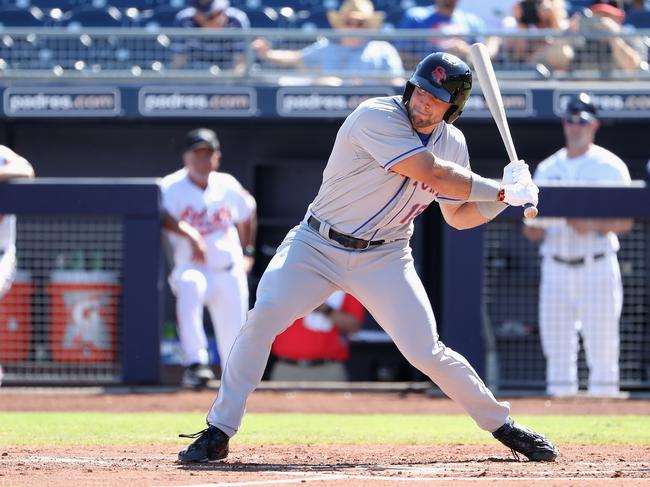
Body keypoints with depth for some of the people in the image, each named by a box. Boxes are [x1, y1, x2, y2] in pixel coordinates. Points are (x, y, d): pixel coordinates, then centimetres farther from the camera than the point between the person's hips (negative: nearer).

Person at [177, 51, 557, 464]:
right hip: (317, 245, -3)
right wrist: (503, 191, -20)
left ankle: (503, 424, 11)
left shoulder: (453, 143, 1)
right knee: (263, 318, -21)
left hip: (384, 259, 3)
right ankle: (219, 432, -12)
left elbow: (458, 215, 11)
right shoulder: (377, 117, -21)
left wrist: (500, 201, -9)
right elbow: (433, 174, -27)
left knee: (426, 350, -9)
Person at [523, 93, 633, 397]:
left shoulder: (610, 167, 3)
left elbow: (625, 223, -3)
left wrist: (592, 225, -20)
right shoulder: (547, 169, 15)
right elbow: (531, 232, 14)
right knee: (557, 350, 3)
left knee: (602, 348, -7)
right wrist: (535, 225, -10)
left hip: (597, 267, -4)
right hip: (556, 269, 4)